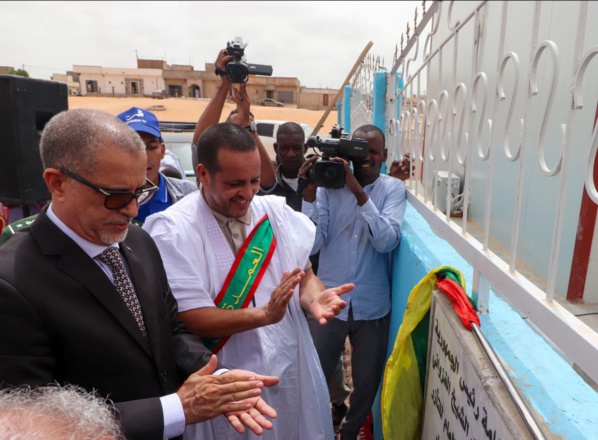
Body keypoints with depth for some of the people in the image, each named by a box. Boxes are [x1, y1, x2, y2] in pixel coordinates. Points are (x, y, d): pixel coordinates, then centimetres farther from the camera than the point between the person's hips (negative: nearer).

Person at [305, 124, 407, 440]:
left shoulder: (393, 188, -4)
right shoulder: (329, 185, -5)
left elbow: (387, 241, -19)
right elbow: (313, 244, -12)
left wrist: (359, 193, -27)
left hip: (372, 306, 1)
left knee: (367, 383, 17)